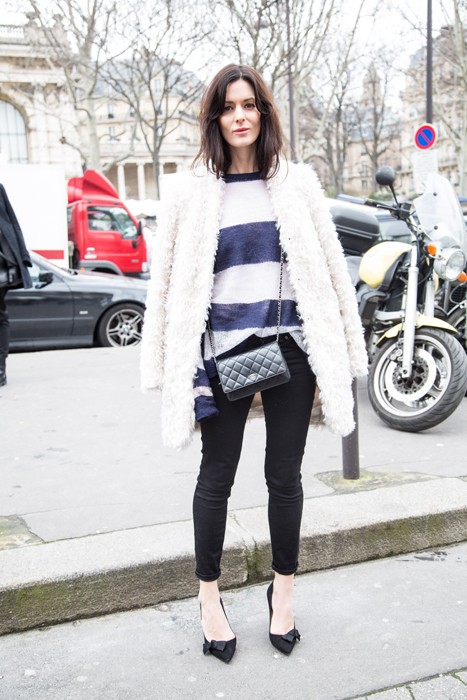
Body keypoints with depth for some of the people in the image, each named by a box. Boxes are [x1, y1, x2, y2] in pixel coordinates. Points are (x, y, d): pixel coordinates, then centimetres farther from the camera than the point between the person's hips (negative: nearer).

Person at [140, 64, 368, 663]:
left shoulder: (297, 182, 7)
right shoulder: (191, 190, 3)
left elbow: (327, 266, 7)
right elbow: (171, 279, 3)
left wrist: (339, 349, 4)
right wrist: (175, 364, -1)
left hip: (290, 345, 1)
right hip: (224, 349, -1)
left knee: (284, 475, 9)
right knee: (216, 476, 7)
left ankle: (283, 591, 28)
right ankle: (208, 598, 23)